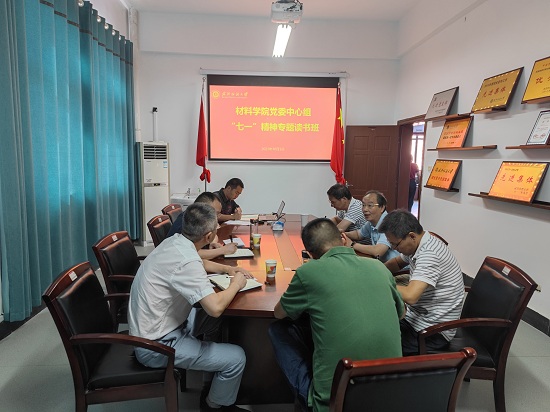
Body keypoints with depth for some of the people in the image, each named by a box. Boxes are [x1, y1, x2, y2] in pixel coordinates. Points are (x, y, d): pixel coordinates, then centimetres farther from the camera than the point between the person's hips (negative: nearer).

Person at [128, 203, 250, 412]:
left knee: (221, 320, 20)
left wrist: (226, 269, 12)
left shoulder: (174, 241, -2)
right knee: (236, 358, -9)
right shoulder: (186, 261, -30)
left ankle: (215, 376, 37)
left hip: (147, 328, 10)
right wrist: (236, 284, -16)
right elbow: (215, 307, -34)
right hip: (156, 346, -10)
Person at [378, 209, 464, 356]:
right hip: (418, 315, 9)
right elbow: (397, 262, 20)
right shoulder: (419, 244, 1)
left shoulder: (429, 254, -27)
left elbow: (410, 296, -36)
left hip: (433, 331, -9)